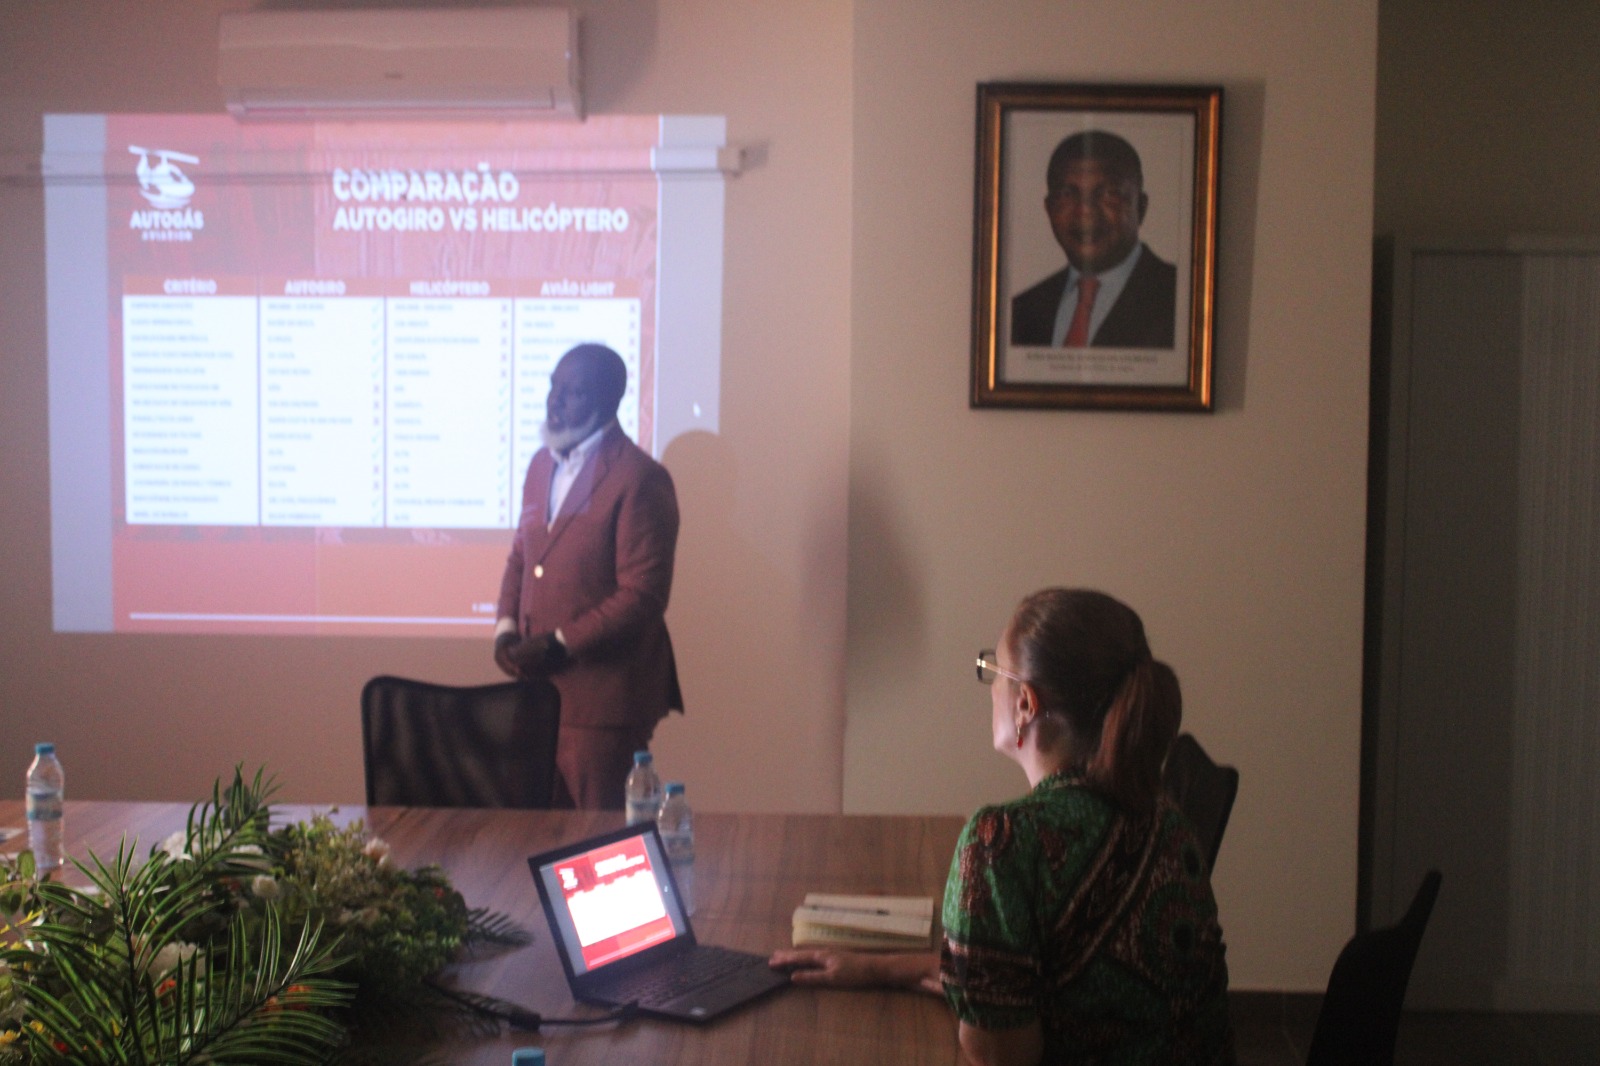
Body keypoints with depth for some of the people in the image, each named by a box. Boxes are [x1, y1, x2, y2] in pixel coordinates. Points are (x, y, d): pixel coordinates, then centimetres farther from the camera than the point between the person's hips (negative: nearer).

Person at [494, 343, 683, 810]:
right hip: (538, 683, 7)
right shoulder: (542, 464, 11)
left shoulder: (639, 479, -14)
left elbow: (643, 595, -17)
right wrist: (505, 627, 3)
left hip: (604, 695, -7)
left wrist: (561, 644, -17)